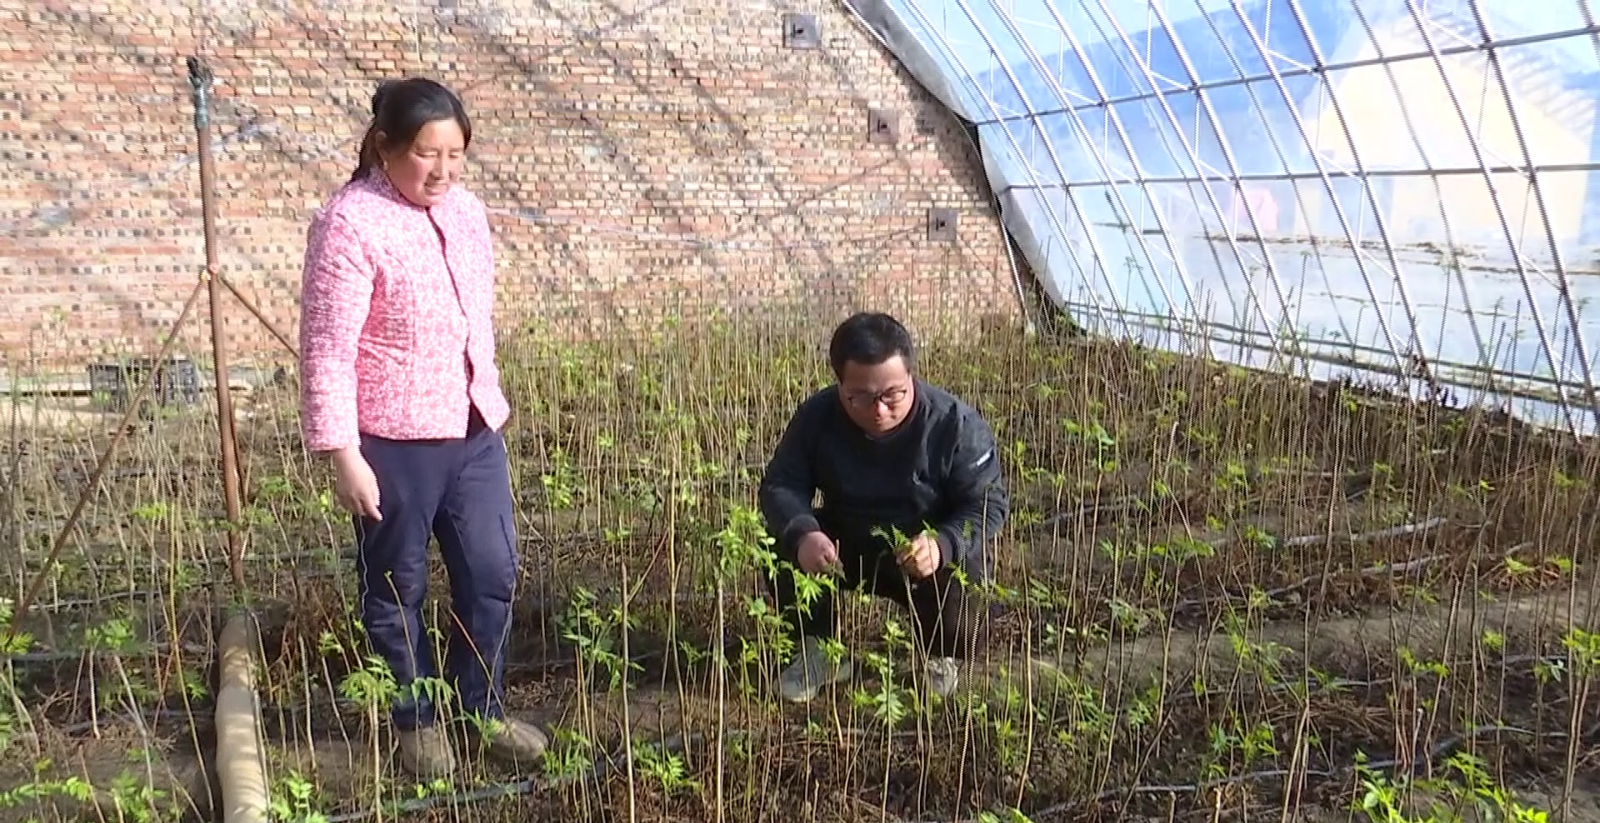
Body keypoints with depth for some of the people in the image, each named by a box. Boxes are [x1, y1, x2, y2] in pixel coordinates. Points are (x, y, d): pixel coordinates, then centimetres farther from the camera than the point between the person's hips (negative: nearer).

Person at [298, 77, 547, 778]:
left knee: (492, 575, 11)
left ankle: (482, 709, 30)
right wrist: (343, 456, -19)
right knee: (397, 589, 11)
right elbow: (327, 351, -17)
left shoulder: (465, 209, 7)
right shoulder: (351, 224, -16)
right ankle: (416, 719, 28)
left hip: (475, 430, 7)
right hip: (394, 441, -6)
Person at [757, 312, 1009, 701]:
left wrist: (943, 545, -43)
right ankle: (821, 648, 2)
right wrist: (802, 533, -37)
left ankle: (940, 654, 11)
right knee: (785, 552, -23)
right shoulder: (817, 416, -14)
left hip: (925, 554, -3)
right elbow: (780, 485, -13)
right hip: (845, 547, 3)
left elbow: (988, 504, -21)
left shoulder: (957, 424, -23)